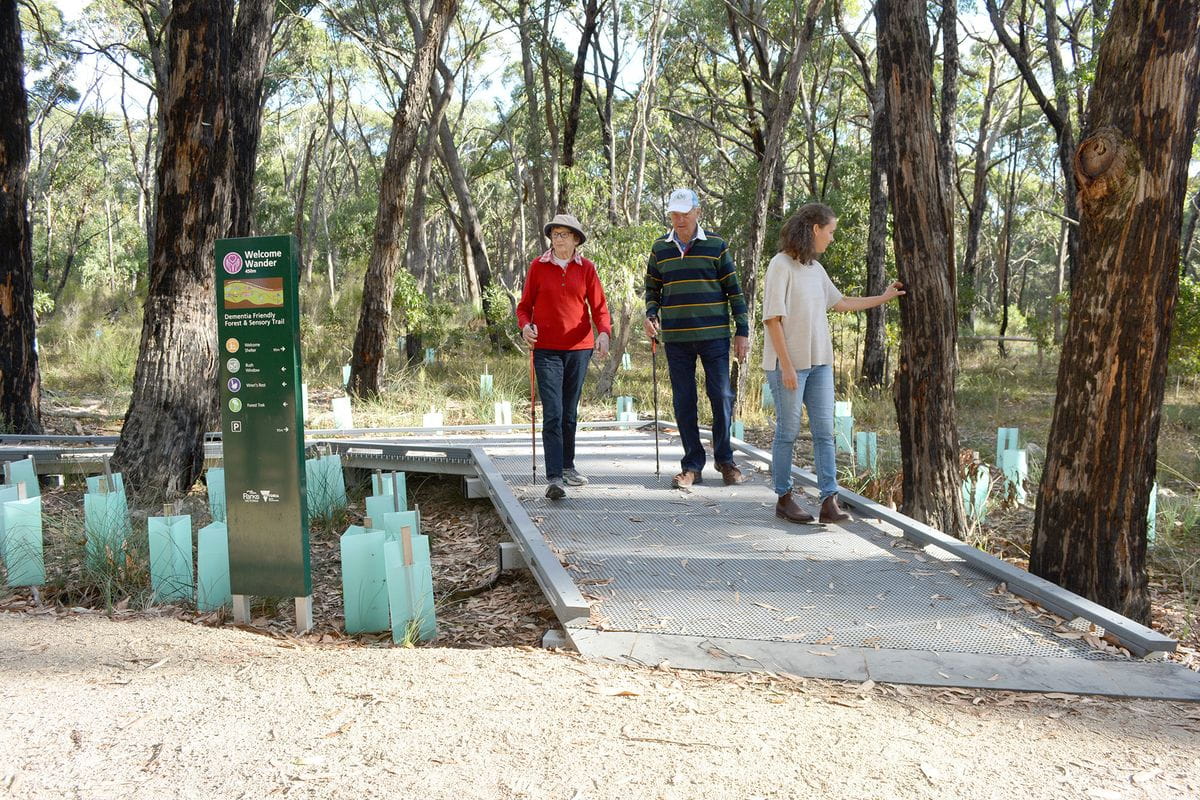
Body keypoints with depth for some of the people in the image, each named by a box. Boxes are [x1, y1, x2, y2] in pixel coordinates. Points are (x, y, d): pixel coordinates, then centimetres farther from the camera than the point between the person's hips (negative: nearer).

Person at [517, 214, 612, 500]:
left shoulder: (586, 268, 5)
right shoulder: (538, 266, 2)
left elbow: (599, 306, 4)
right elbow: (525, 305, 6)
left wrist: (603, 332, -15)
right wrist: (525, 325, -14)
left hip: (579, 348, 2)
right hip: (547, 350, -2)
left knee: (570, 413, 13)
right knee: (553, 414, -11)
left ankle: (568, 466, 29)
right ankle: (554, 477, -13)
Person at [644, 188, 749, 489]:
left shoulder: (716, 245, 1)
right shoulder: (660, 248, 8)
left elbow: (733, 290, 3)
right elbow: (652, 287, 18)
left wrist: (742, 331, -1)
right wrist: (651, 315, -2)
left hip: (714, 335, -2)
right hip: (676, 338, 2)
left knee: (721, 396, 0)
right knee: (684, 402, 4)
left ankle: (724, 459, 16)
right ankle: (692, 464, 13)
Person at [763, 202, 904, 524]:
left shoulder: (816, 268, 13)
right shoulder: (781, 265, -11)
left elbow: (840, 302, 27)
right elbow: (773, 319, -14)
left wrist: (884, 297, 32)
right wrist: (787, 366, -17)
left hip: (819, 364, 8)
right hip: (788, 364, -8)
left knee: (824, 432, 3)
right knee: (787, 432, 1)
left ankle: (830, 501, 4)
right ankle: (784, 498, 13)